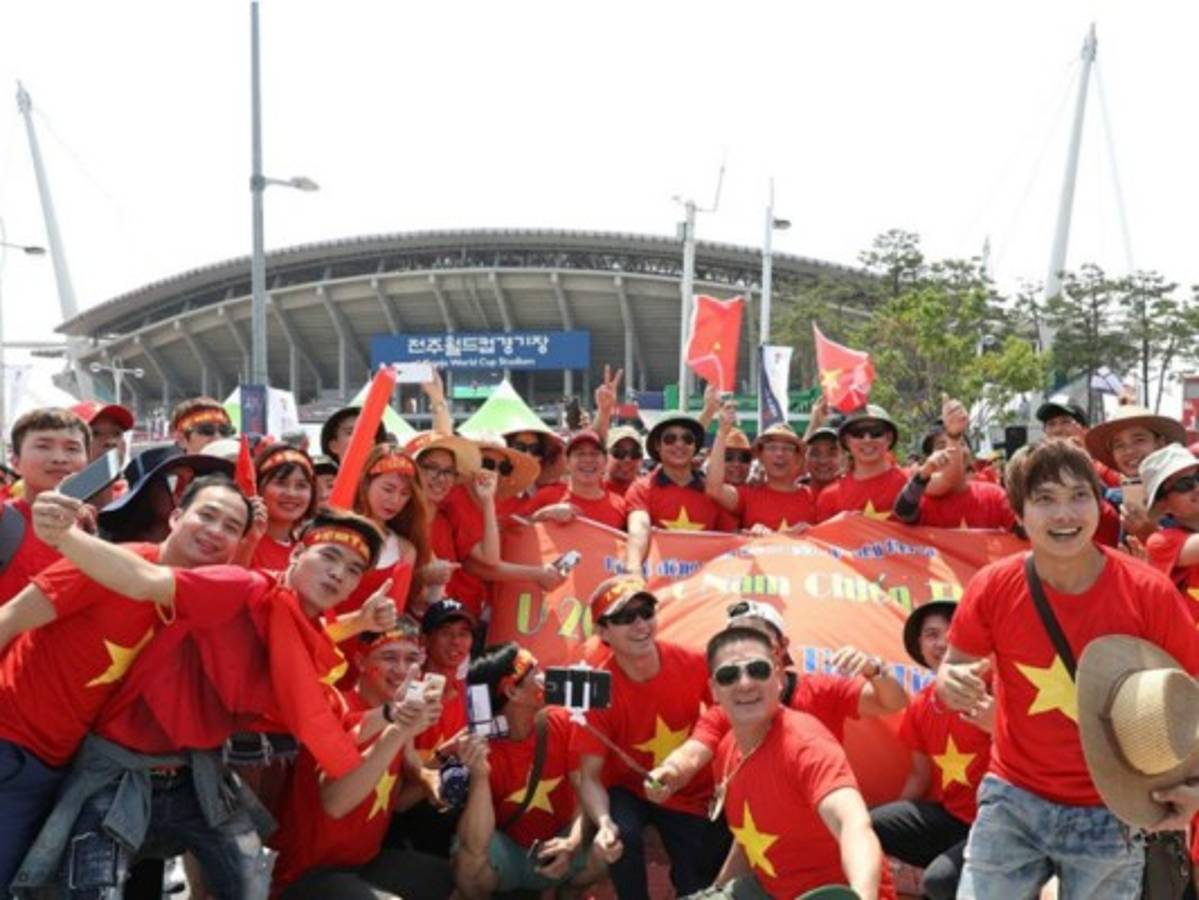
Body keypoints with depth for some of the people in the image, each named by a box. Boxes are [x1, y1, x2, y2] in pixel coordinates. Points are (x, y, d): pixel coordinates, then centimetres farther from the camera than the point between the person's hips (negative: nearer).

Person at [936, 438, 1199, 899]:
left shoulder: (1150, 593, -14)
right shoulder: (992, 587, -11)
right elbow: (953, 671, 0)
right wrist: (953, 684, -25)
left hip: (1111, 813, -1)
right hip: (1014, 800, 1)